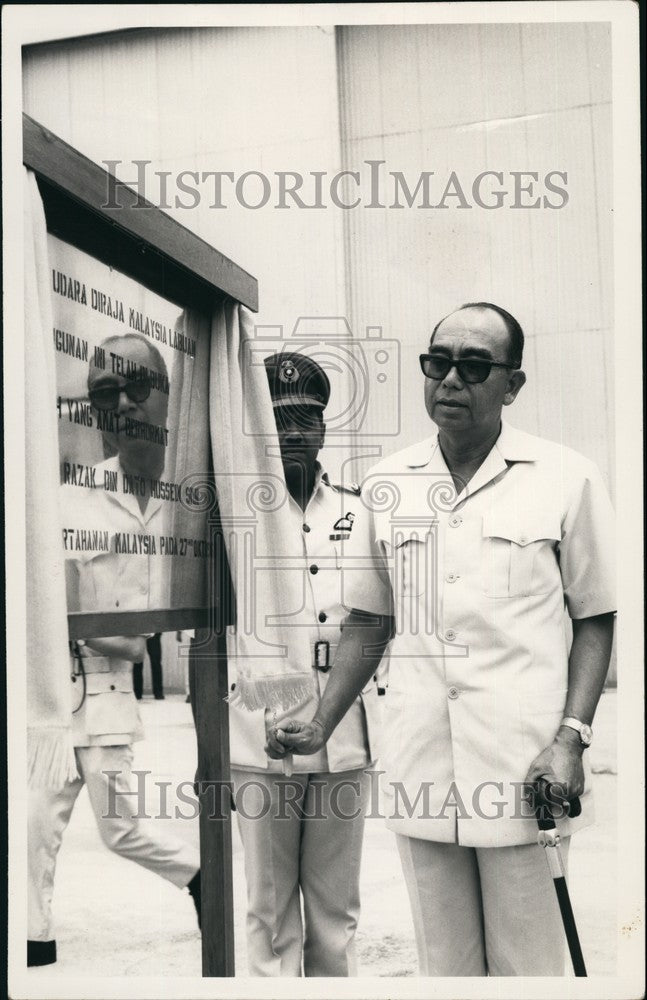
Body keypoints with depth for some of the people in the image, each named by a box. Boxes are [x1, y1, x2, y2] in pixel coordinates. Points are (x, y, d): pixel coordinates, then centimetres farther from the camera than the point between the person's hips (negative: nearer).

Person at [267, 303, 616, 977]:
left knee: (526, 965, 7)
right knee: (444, 965, 14)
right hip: (419, 771, 3)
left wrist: (571, 737, -9)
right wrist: (320, 726, 8)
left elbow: (594, 618, 2)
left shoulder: (565, 478, -2)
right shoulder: (386, 485, 8)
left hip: (523, 770, -3)